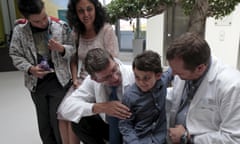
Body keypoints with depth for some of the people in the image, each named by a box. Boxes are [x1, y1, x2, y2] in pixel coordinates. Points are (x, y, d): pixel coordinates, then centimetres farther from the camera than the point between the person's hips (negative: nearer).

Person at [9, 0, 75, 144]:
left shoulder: (61, 26, -10)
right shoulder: (19, 30, -7)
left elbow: (73, 49, -2)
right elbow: (15, 55, 1)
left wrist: (61, 49, -24)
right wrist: (30, 69, -15)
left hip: (59, 81, -2)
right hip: (36, 83, 3)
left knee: (58, 121, 5)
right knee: (44, 123, 18)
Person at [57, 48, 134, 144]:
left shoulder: (134, 75, -23)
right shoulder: (92, 81, -15)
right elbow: (66, 107, -20)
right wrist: (100, 107, -30)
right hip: (110, 126, 3)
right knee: (79, 123, -16)